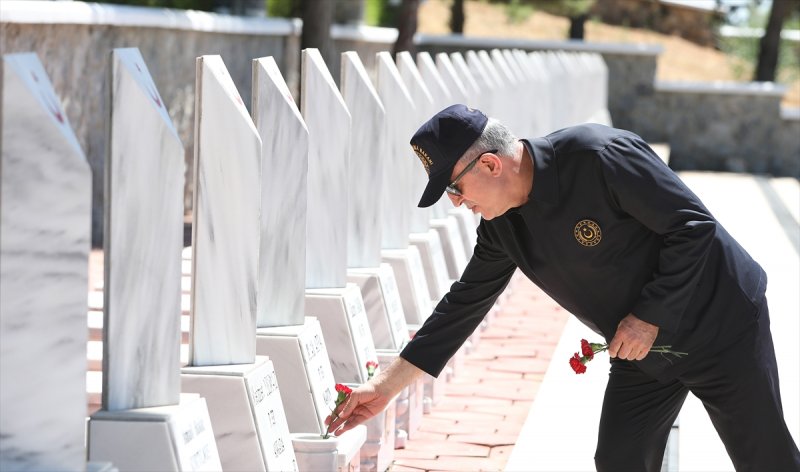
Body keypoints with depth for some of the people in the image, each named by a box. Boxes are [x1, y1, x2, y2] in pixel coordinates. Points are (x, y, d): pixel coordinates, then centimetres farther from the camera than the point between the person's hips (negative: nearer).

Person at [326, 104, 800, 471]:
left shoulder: (598, 157, -28)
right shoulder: (504, 225, -4)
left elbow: (693, 225, -25)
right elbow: (463, 306, 4)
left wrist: (649, 316, -23)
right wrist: (385, 387, 3)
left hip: (721, 324, -7)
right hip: (643, 350, 7)